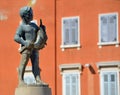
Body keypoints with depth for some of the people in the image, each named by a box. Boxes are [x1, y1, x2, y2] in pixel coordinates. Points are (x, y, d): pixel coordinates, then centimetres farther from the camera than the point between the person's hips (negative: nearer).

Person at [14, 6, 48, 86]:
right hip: (26, 48, -6)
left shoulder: (33, 25, 18)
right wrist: (25, 43, -22)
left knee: (36, 65, -3)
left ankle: (38, 80, -10)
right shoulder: (21, 26, -1)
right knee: (23, 64, -5)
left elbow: (40, 32, 26)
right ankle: (21, 81, -2)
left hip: (35, 48, 6)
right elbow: (16, 38, -11)